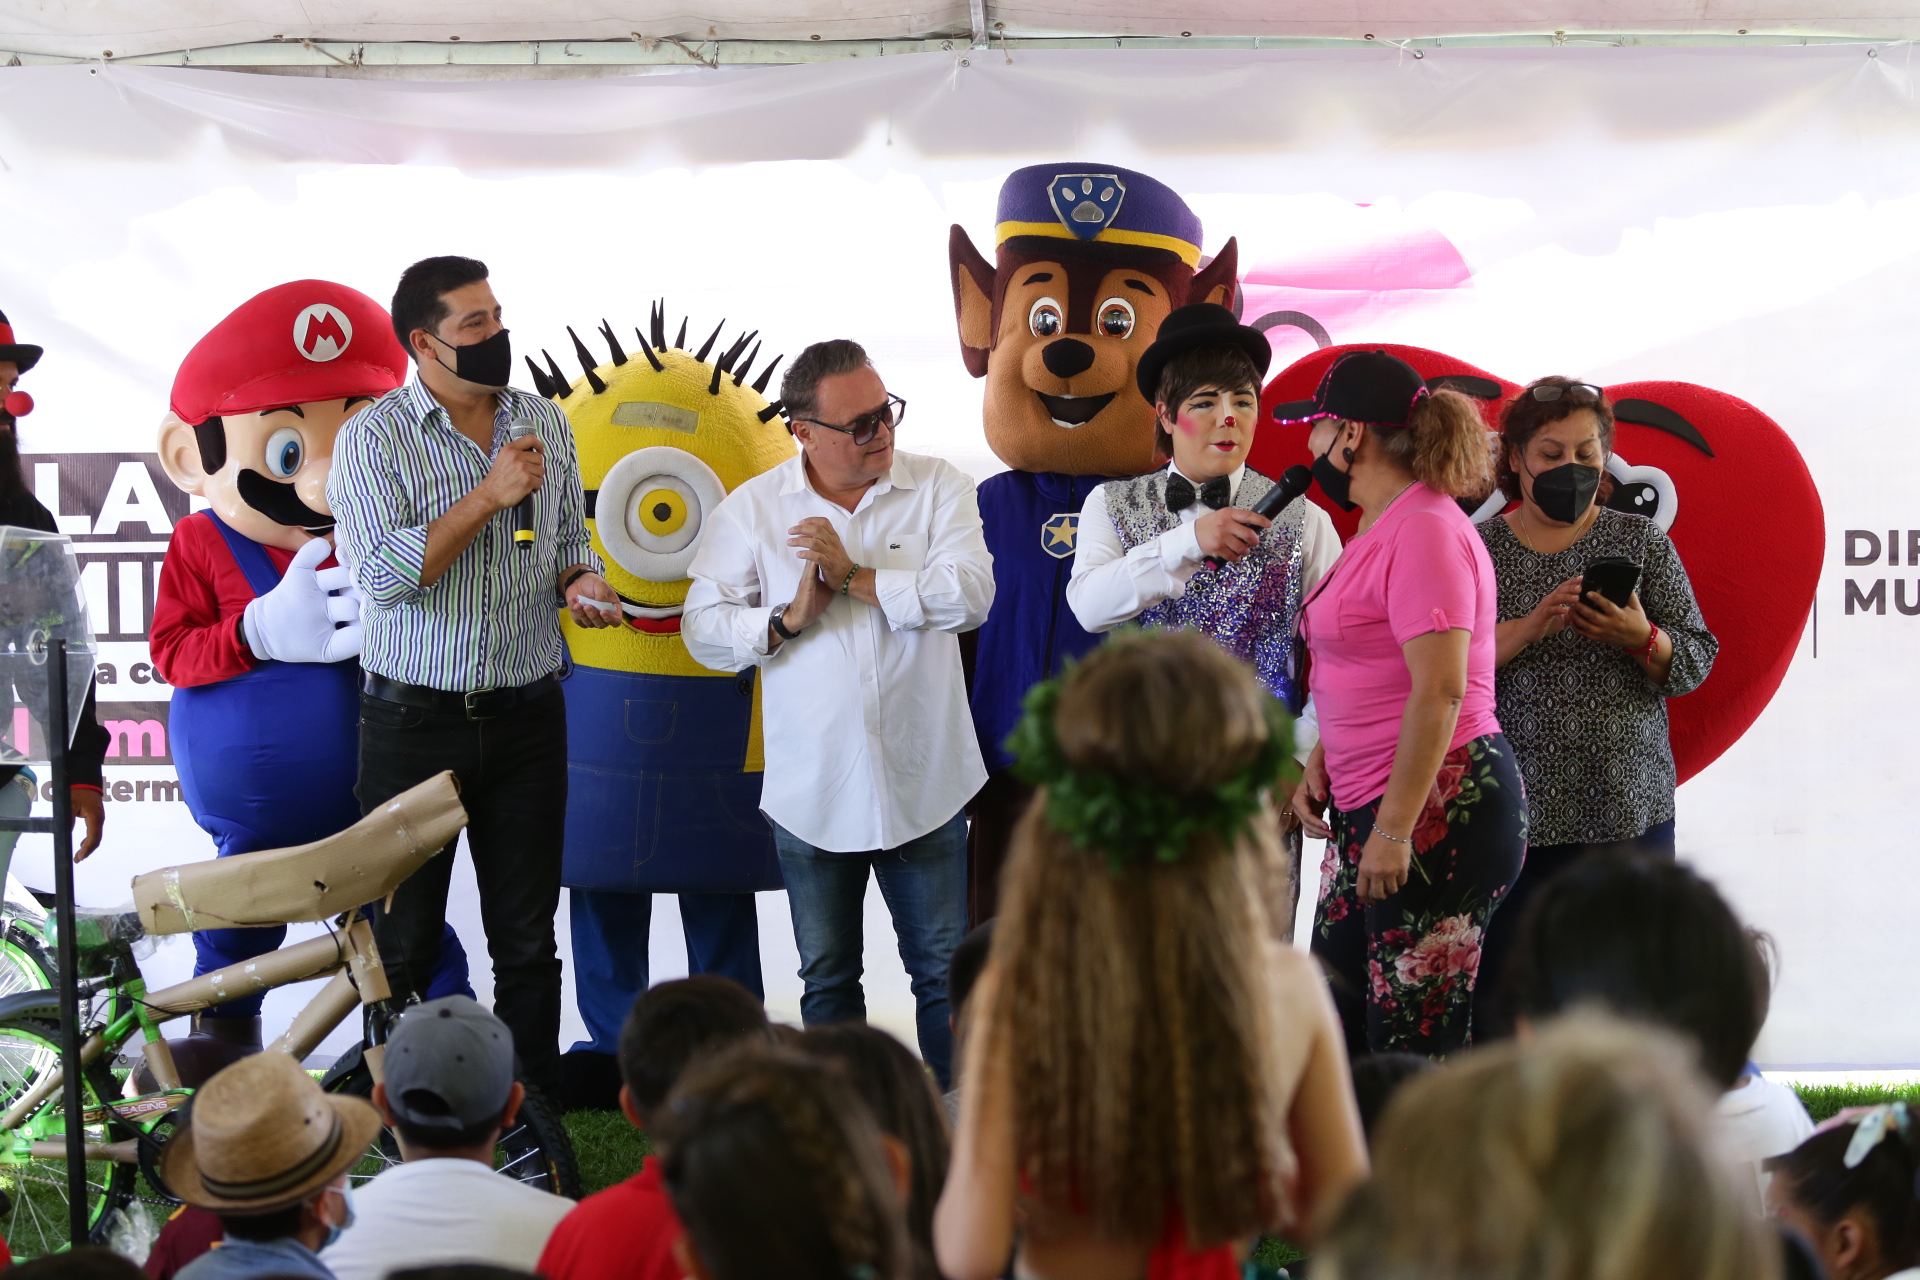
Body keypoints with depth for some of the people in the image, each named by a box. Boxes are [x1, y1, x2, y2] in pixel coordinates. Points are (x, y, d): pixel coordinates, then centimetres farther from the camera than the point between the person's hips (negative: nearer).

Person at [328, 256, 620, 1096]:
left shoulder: (544, 423, 7)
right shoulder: (374, 437, -8)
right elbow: (383, 572, -19)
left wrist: (580, 581, -4)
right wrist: (490, 496, -19)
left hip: (526, 718, 4)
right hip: (414, 720, -4)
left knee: (528, 942, 7)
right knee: (405, 940, 5)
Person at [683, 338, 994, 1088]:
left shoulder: (939, 488, -1)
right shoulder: (751, 510, 1)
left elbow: (969, 595, -16)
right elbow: (703, 628, -1)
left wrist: (856, 576, -16)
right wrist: (788, 619, -15)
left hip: (923, 785, -1)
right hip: (812, 792, 1)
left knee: (946, 970, 4)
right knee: (827, 979, 13)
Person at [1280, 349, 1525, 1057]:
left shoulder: (1425, 529, -14)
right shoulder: (1379, 527, 19)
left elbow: (1440, 691, -22)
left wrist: (1394, 828, -23)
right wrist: (1319, 762, 14)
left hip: (1439, 808, -11)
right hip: (1375, 808, 11)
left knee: (1413, 1049, -9)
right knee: (1337, 1025, 10)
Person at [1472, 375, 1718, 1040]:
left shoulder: (1640, 541, 10)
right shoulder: (1476, 548, 7)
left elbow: (1697, 661, 7)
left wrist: (1641, 638, -13)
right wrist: (1528, 628, -18)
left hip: (1628, 809, 1)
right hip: (1513, 807, -1)